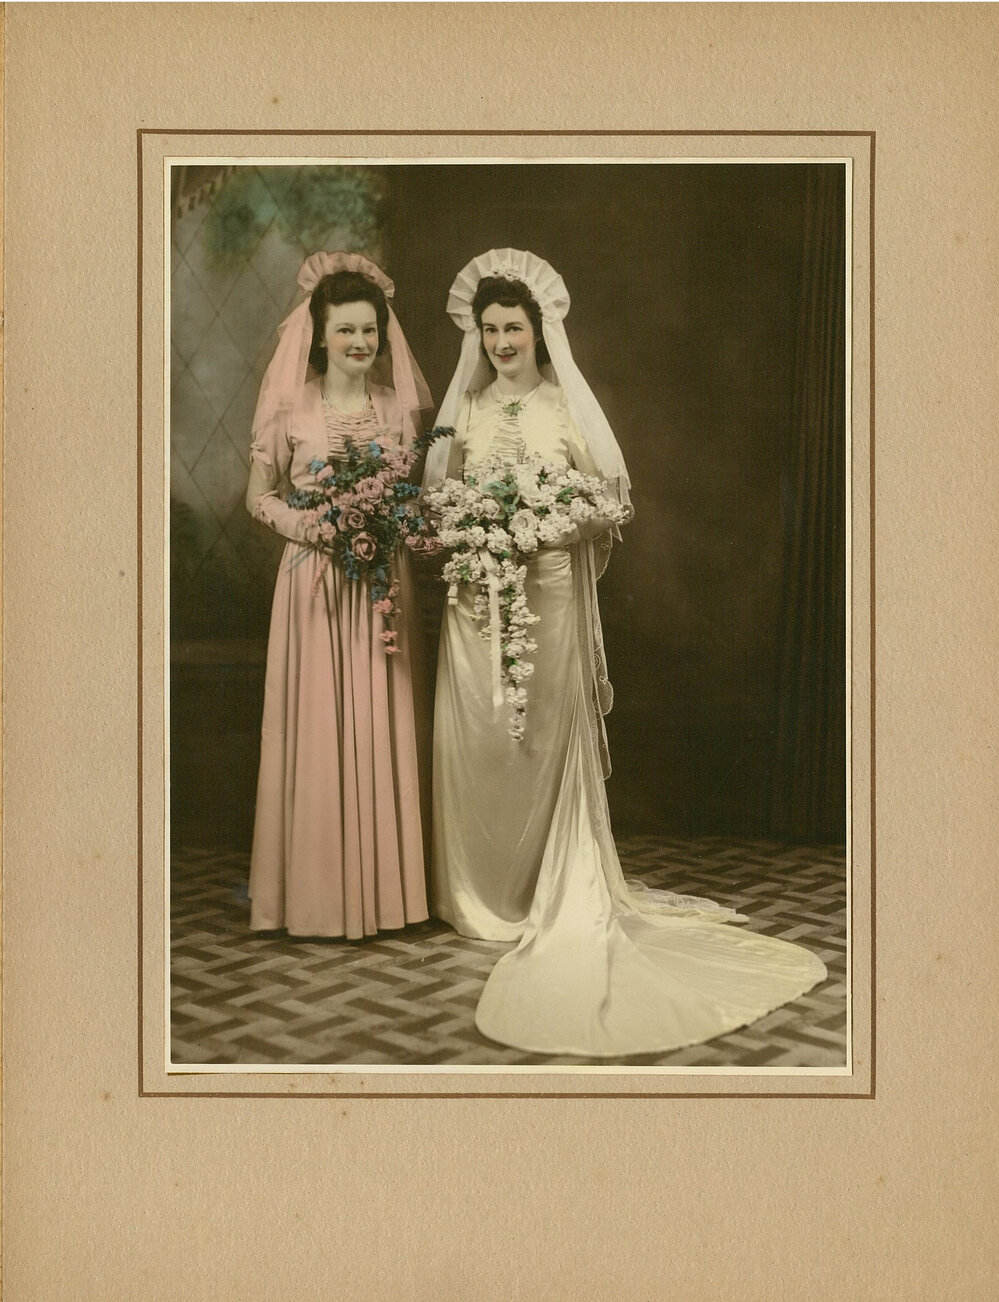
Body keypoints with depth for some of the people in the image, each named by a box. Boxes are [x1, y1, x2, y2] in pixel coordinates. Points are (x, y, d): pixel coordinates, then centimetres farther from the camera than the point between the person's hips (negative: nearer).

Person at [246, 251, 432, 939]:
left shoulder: (400, 406, 6)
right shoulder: (291, 406, -1)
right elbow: (260, 496, 4)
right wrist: (304, 522, -13)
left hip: (382, 584, 2)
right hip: (313, 580, -2)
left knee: (380, 727, 3)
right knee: (316, 727, -1)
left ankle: (381, 881, 14)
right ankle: (317, 887, 11)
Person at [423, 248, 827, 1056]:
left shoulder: (569, 404, 3)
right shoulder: (464, 407, 11)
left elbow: (609, 497, 1)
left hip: (551, 596, -2)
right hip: (476, 597, 3)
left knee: (551, 741, -1)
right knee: (475, 742, 2)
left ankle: (558, 894, 11)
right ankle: (482, 892, 14)